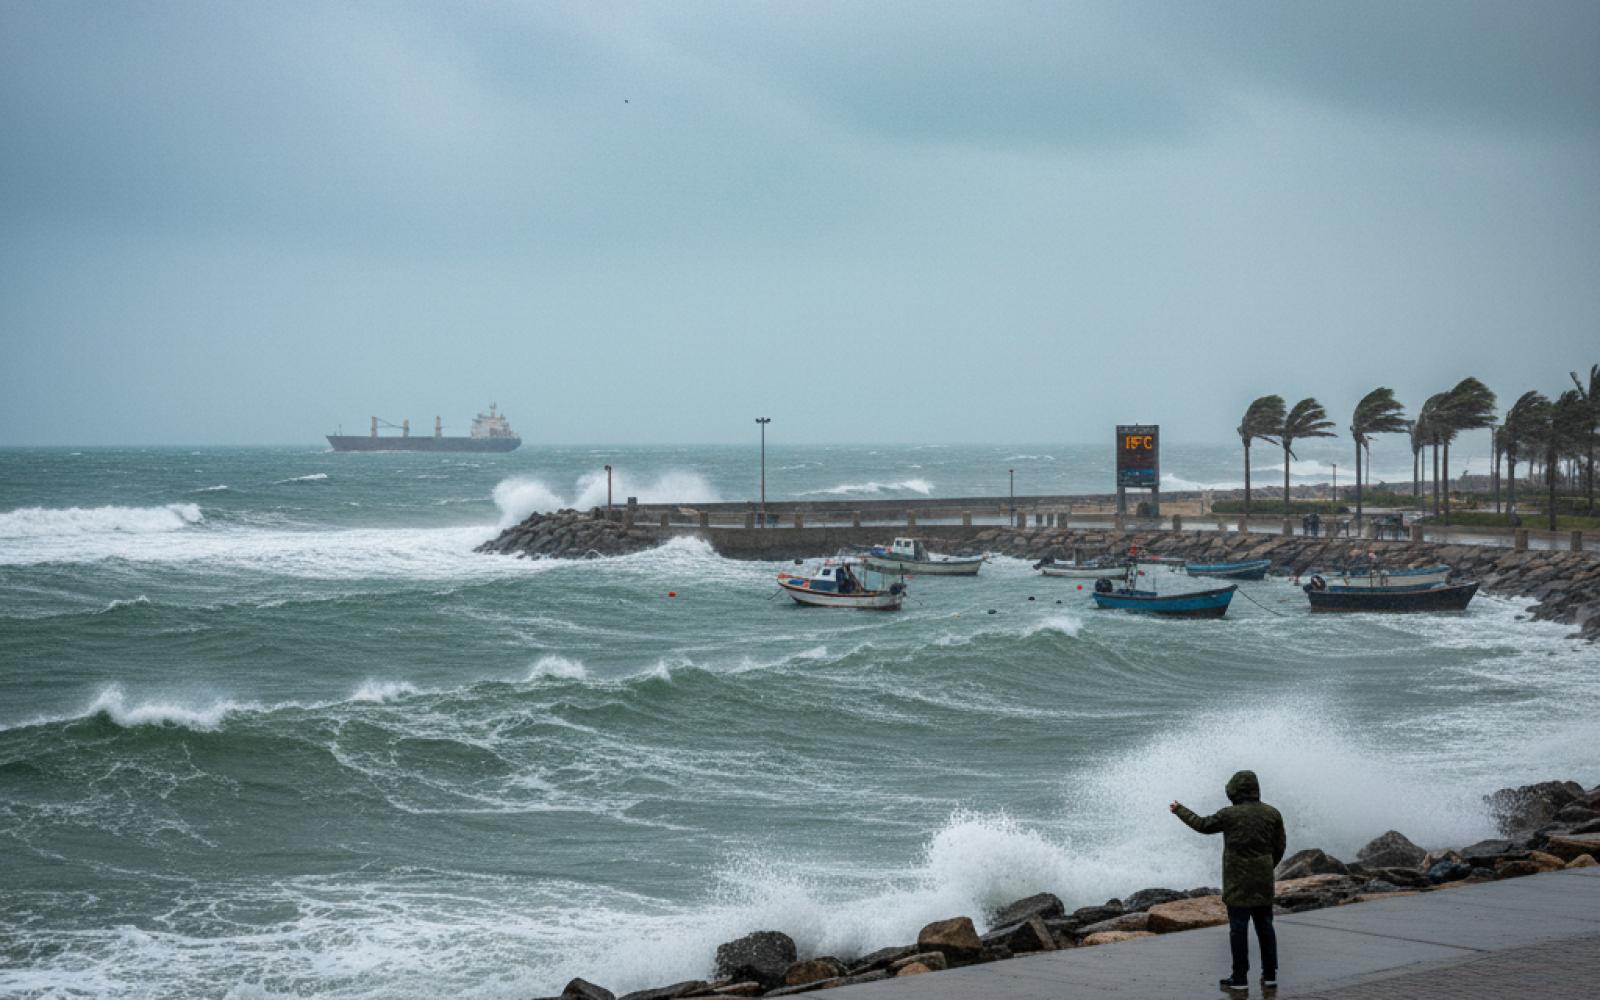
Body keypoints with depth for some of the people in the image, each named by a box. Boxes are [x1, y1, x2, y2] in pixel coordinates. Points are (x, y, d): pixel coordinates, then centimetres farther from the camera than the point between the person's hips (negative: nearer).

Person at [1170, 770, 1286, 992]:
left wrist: (1179, 810, 18)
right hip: (1263, 882, 4)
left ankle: (1240, 978, 2)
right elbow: (1279, 846, 8)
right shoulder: (1272, 814, 1)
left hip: (1238, 882, -4)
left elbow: (1202, 824, 3)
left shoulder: (1229, 815, -12)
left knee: (1238, 928, 1)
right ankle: (1270, 975, 14)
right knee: (1265, 925, 12)